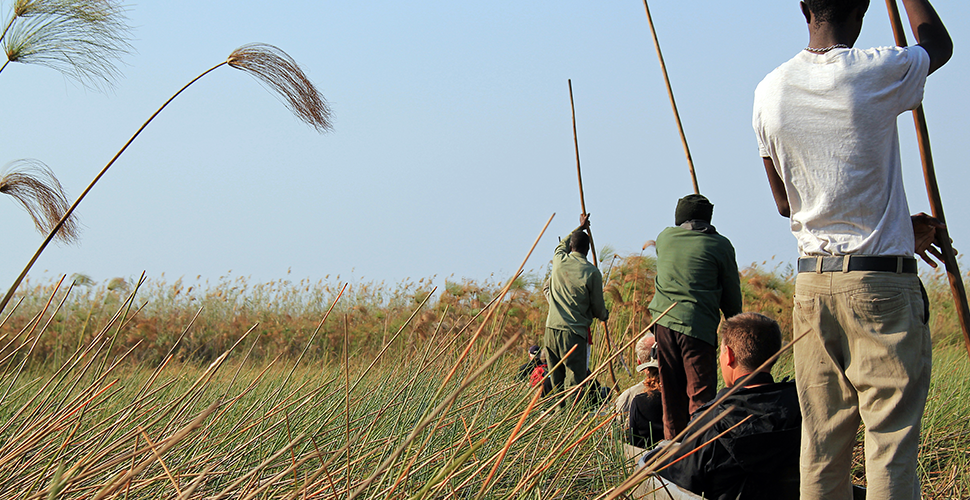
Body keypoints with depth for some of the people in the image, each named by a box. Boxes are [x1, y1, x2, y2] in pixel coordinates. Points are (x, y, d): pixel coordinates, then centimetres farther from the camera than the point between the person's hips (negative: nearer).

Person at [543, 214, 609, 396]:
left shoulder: (559, 261, 5)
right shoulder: (592, 273, -7)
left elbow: (562, 245, 32)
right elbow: (598, 307, 3)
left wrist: (580, 228, 45)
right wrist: (604, 315, 26)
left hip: (551, 328, 5)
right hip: (573, 333, -5)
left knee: (556, 383, 10)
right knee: (575, 380, -8)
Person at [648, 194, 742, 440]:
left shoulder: (665, 238, 12)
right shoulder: (719, 245, 1)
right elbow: (732, 294, 7)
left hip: (663, 321, 4)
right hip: (698, 325, -4)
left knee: (672, 394, 12)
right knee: (701, 394, -4)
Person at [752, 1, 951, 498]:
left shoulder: (770, 91, 4)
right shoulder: (877, 72, -10)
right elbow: (938, 42, 14)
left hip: (812, 282, 5)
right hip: (882, 284, -5)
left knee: (821, 441, 8)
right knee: (891, 439, -3)